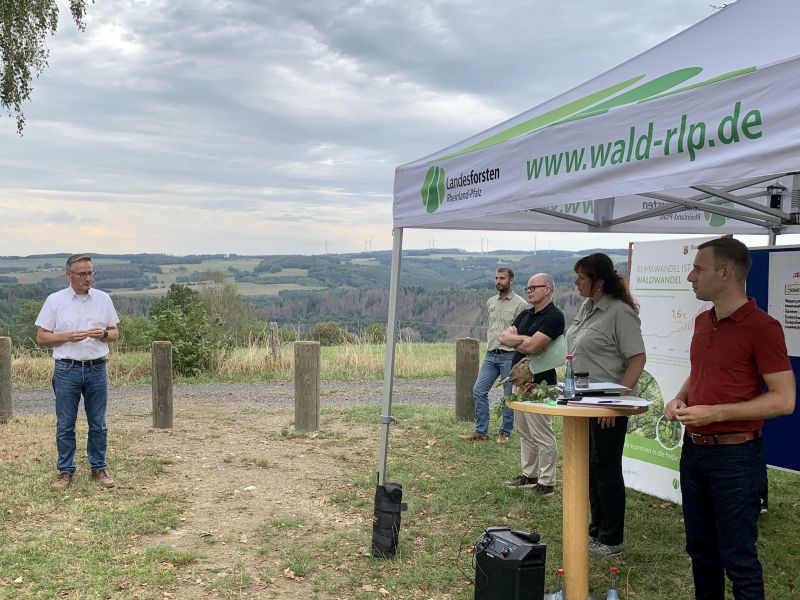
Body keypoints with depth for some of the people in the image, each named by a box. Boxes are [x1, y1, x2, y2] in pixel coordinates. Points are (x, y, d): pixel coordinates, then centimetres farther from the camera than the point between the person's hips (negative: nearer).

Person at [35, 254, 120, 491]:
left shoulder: (103, 299, 6)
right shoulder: (55, 300, -1)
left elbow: (115, 333, 11)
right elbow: (41, 337, 0)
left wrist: (103, 334, -12)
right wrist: (69, 336, -15)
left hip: (97, 369, 2)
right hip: (67, 370, -2)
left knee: (98, 424, 8)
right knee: (65, 425, 5)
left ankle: (99, 468, 19)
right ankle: (65, 471, 15)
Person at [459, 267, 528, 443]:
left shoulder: (520, 304, -7)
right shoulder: (491, 302, 13)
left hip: (509, 356, -6)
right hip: (491, 355, 6)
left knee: (510, 395, 3)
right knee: (479, 390, 1)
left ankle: (505, 433, 15)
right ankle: (481, 432, 9)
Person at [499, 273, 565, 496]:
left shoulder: (554, 316, -14)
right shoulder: (525, 315, 15)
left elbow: (532, 347, -23)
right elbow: (504, 337, 4)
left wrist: (514, 340, -3)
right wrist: (524, 339, -13)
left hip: (539, 383, -9)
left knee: (542, 435, -4)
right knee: (525, 432, 16)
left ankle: (546, 483, 3)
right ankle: (529, 475, 27)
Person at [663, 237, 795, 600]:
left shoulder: (762, 327, -15)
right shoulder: (703, 321, 9)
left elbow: (784, 400, -17)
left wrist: (715, 412, -22)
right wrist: (680, 399, 2)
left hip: (734, 455, -7)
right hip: (693, 448, 8)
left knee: (737, 557, 3)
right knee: (700, 549, 17)